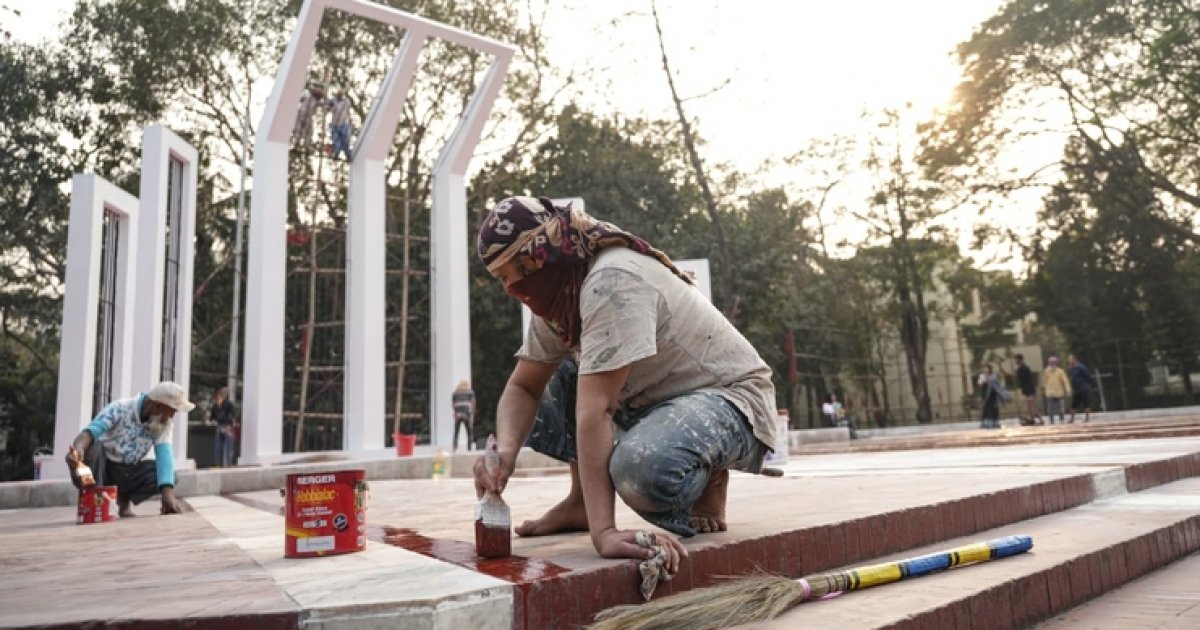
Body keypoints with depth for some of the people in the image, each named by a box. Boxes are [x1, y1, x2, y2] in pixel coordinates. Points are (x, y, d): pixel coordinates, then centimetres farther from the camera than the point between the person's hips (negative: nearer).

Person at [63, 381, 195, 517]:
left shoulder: (164, 423, -9)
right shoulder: (120, 409, -20)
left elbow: (164, 455, -21)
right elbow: (92, 430, -35)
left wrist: (168, 493, -36)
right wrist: (78, 448, -60)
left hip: (128, 472, 4)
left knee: (167, 474, -20)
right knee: (92, 446, -34)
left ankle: (124, 499, 2)